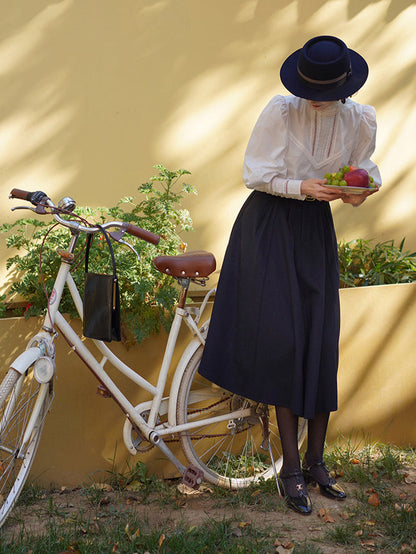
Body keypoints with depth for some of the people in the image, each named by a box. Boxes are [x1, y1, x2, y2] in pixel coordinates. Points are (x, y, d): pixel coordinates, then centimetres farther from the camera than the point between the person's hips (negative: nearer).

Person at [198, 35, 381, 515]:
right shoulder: (280, 111, -12)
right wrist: (302, 187, -21)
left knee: (321, 340, 2)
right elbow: (255, 174, -7)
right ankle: (291, 466, 1)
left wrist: (357, 189, -13)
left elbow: (361, 172, 10)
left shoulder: (360, 120, -2)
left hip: (316, 228, 4)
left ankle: (316, 460, 16)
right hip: (269, 226, -3)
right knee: (282, 338, -8)